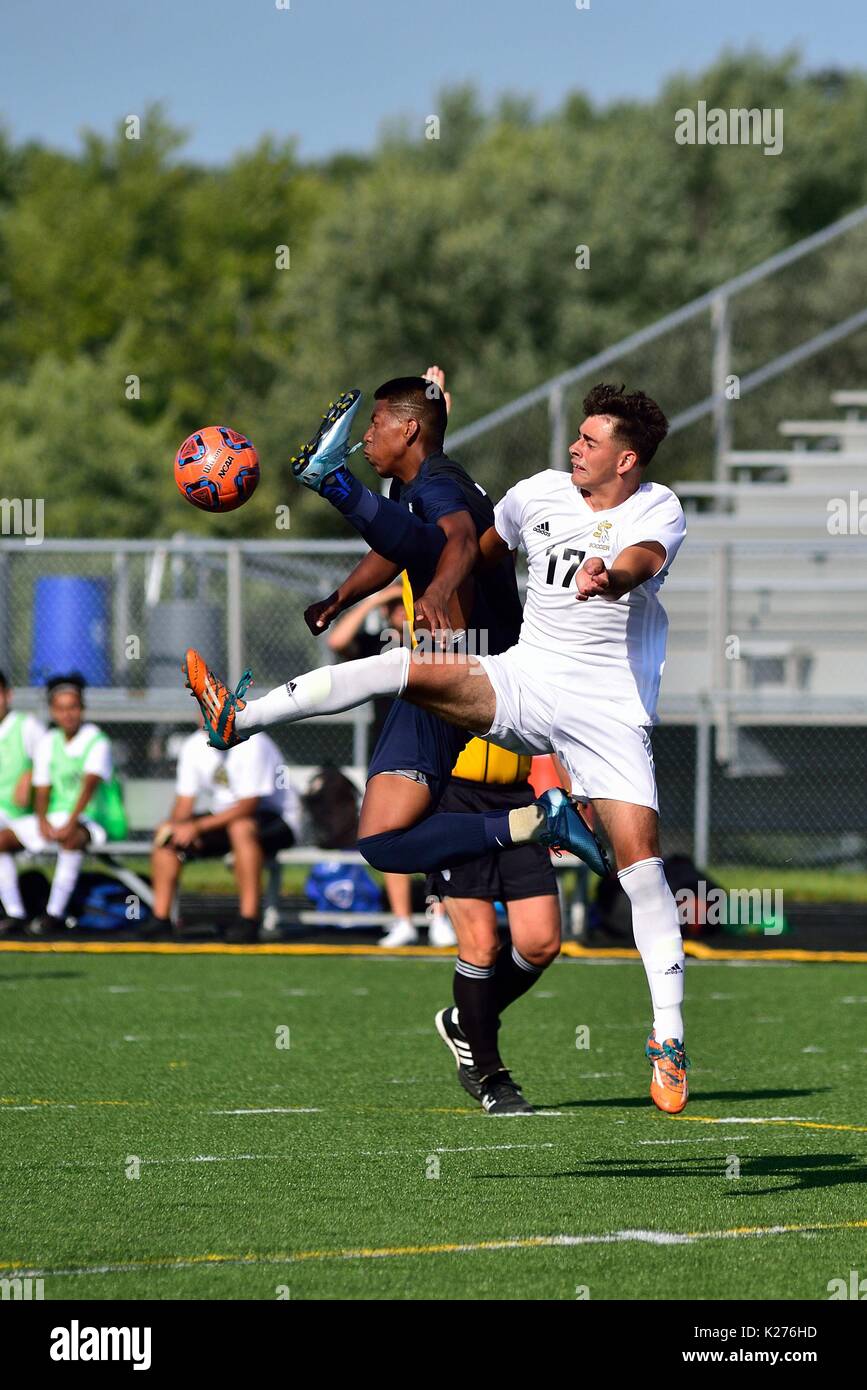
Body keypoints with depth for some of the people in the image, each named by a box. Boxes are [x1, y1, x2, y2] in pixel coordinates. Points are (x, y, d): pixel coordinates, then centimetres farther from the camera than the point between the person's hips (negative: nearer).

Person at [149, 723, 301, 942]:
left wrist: (198, 827, -30)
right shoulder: (193, 747, 1)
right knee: (165, 833, -6)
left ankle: (249, 921, -37)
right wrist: (175, 824, -21)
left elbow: (248, 805, -27)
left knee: (240, 827, -39)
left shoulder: (252, 745, -20)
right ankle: (160, 918, -5)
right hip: (223, 819, 7)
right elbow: (184, 803, 3)